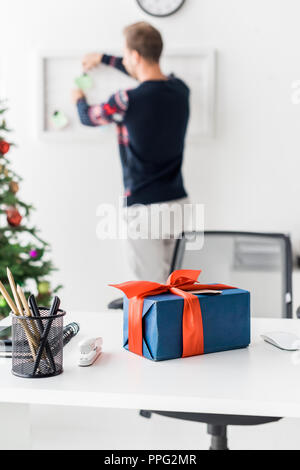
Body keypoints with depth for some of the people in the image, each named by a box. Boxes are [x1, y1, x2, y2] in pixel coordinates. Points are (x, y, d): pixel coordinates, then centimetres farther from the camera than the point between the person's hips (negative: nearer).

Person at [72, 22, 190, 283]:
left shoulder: (127, 101, -16)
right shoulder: (180, 90, 2)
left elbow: (89, 117, 5)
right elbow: (149, 72, 25)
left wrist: (80, 99, 29)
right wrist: (104, 59, 34)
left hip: (145, 208, -6)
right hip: (178, 202, 6)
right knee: (171, 284, 17)